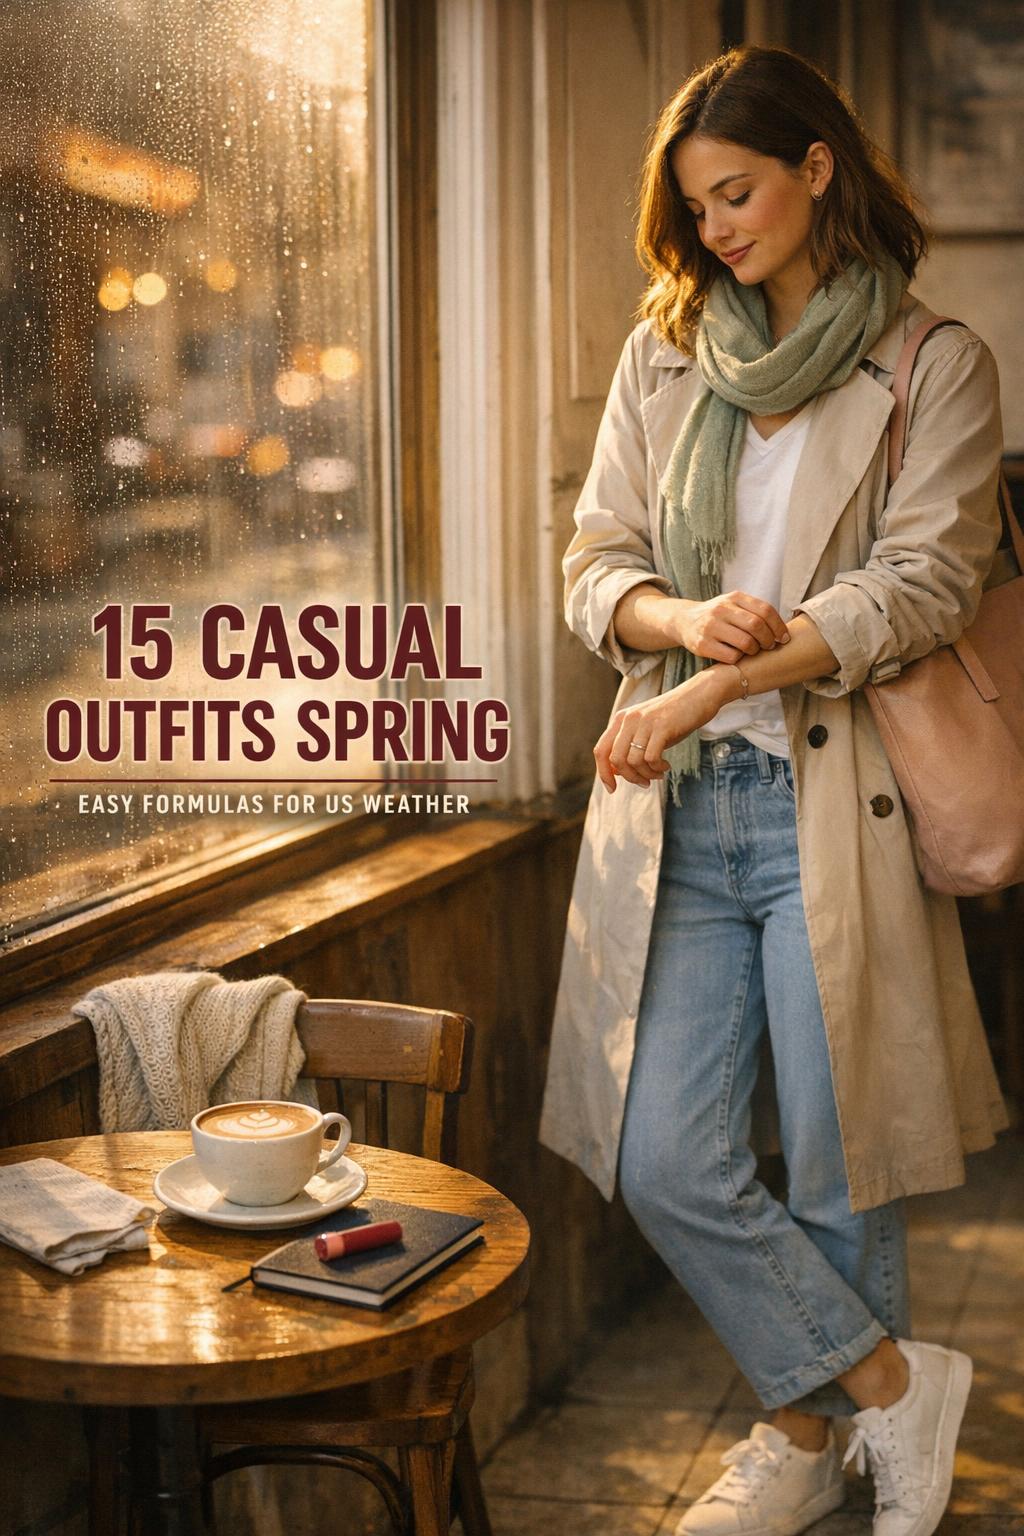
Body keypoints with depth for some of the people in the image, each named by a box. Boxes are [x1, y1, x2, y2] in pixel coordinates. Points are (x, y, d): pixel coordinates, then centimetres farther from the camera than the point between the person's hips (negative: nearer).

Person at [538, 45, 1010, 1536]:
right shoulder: (662, 360, 13)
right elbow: (597, 565, 10)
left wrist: (717, 684, -19)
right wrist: (685, 618, -13)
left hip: (835, 800, -4)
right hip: (678, 804, 4)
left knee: (837, 1162, 3)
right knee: (665, 1162, 0)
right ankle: (892, 1382, 19)